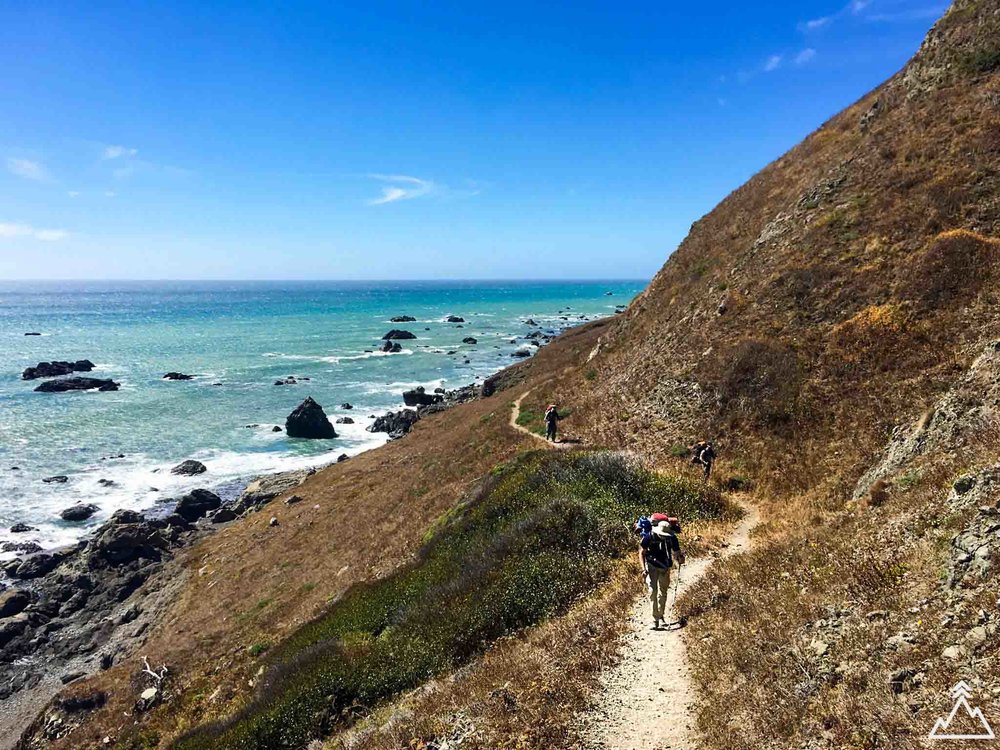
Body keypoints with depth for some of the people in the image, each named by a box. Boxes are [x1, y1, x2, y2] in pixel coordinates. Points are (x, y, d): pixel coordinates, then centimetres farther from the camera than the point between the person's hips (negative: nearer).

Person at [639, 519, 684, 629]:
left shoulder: (672, 538, -15)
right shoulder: (649, 537, -21)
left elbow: (676, 552, -5)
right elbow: (642, 553, -10)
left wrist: (680, 559, -29)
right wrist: (643, 568, -19)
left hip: (665, 567, 3)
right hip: (652, 566, -3)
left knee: (663, 592, 14)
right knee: (653, 591, -13)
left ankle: (660, 615, 34)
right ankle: (655, 620, -9)